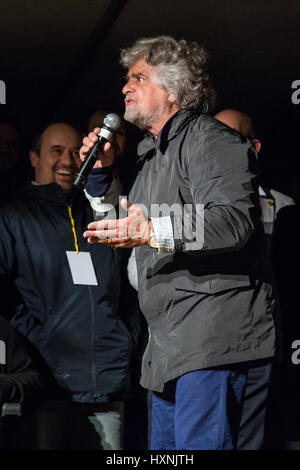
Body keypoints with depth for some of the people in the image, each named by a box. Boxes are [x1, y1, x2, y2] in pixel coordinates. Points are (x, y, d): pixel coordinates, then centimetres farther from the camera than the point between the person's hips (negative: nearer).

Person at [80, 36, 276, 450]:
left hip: (211, 335, -10)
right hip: (170, 340, 10)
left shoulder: (211, 141, -9)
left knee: (200, 445, -15)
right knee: (165, 449, 13)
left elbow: (234, 220, -25)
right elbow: (129, 226, 34)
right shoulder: (153, 153, 23)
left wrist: (154, 232, -35)